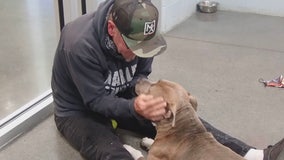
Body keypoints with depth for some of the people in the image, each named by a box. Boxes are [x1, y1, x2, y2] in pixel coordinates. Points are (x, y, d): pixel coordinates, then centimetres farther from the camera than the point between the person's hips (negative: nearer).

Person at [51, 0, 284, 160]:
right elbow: (96, 101, -27)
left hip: (120, 99, 5)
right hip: (78, 111, -5)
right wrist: (134, 107, -45)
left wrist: (144, 99, -26)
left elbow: (140, 76, -3)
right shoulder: (80, 45, -33)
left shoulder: (138, 35, -16)